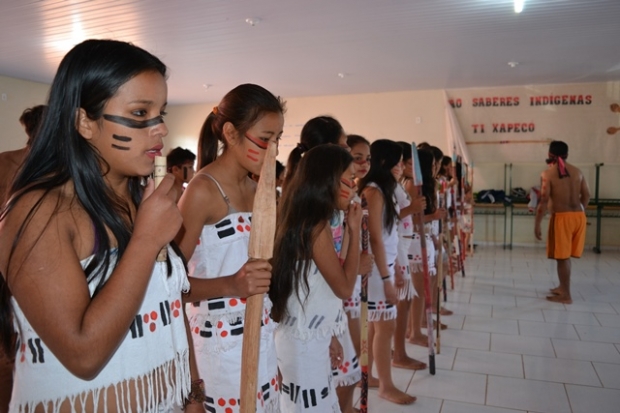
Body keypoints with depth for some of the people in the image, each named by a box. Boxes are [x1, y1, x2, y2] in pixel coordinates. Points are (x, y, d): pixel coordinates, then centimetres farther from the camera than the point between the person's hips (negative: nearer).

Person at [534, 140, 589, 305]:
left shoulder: (547, 174, -7)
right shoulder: (577, 171, 10)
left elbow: (544, 201, -12)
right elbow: (586, 195, 11)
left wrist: (537, 224, -8)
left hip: (562, 217, -6)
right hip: (579, 216, 6)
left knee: (562, 257, 3)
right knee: (566, 255, 18)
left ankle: (566, 295, 8)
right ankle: (563, 287, 30)